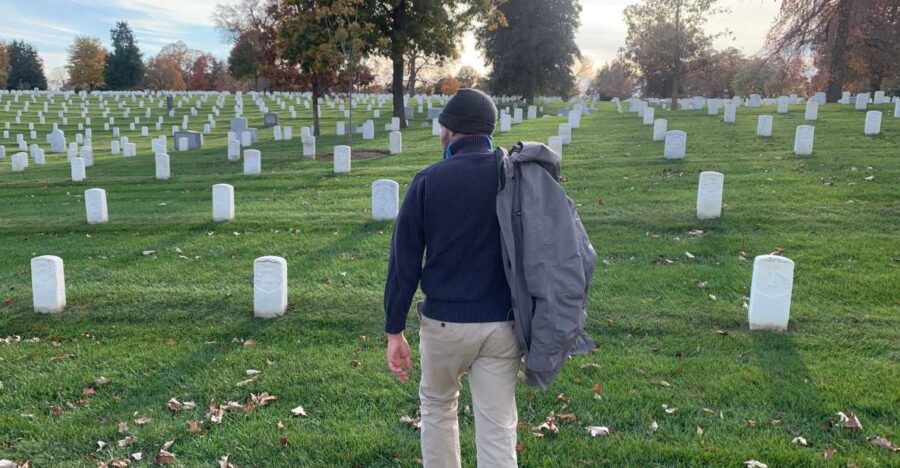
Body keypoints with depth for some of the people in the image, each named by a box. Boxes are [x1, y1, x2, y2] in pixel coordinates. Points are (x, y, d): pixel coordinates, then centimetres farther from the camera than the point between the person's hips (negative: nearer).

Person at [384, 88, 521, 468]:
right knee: (498, 430, 8)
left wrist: (394, 330, 2)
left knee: (437, 406, 23)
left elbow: (404, 260, -6)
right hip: (502, 324, 1)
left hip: (445, 322, -1)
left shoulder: (429, 181, -7)